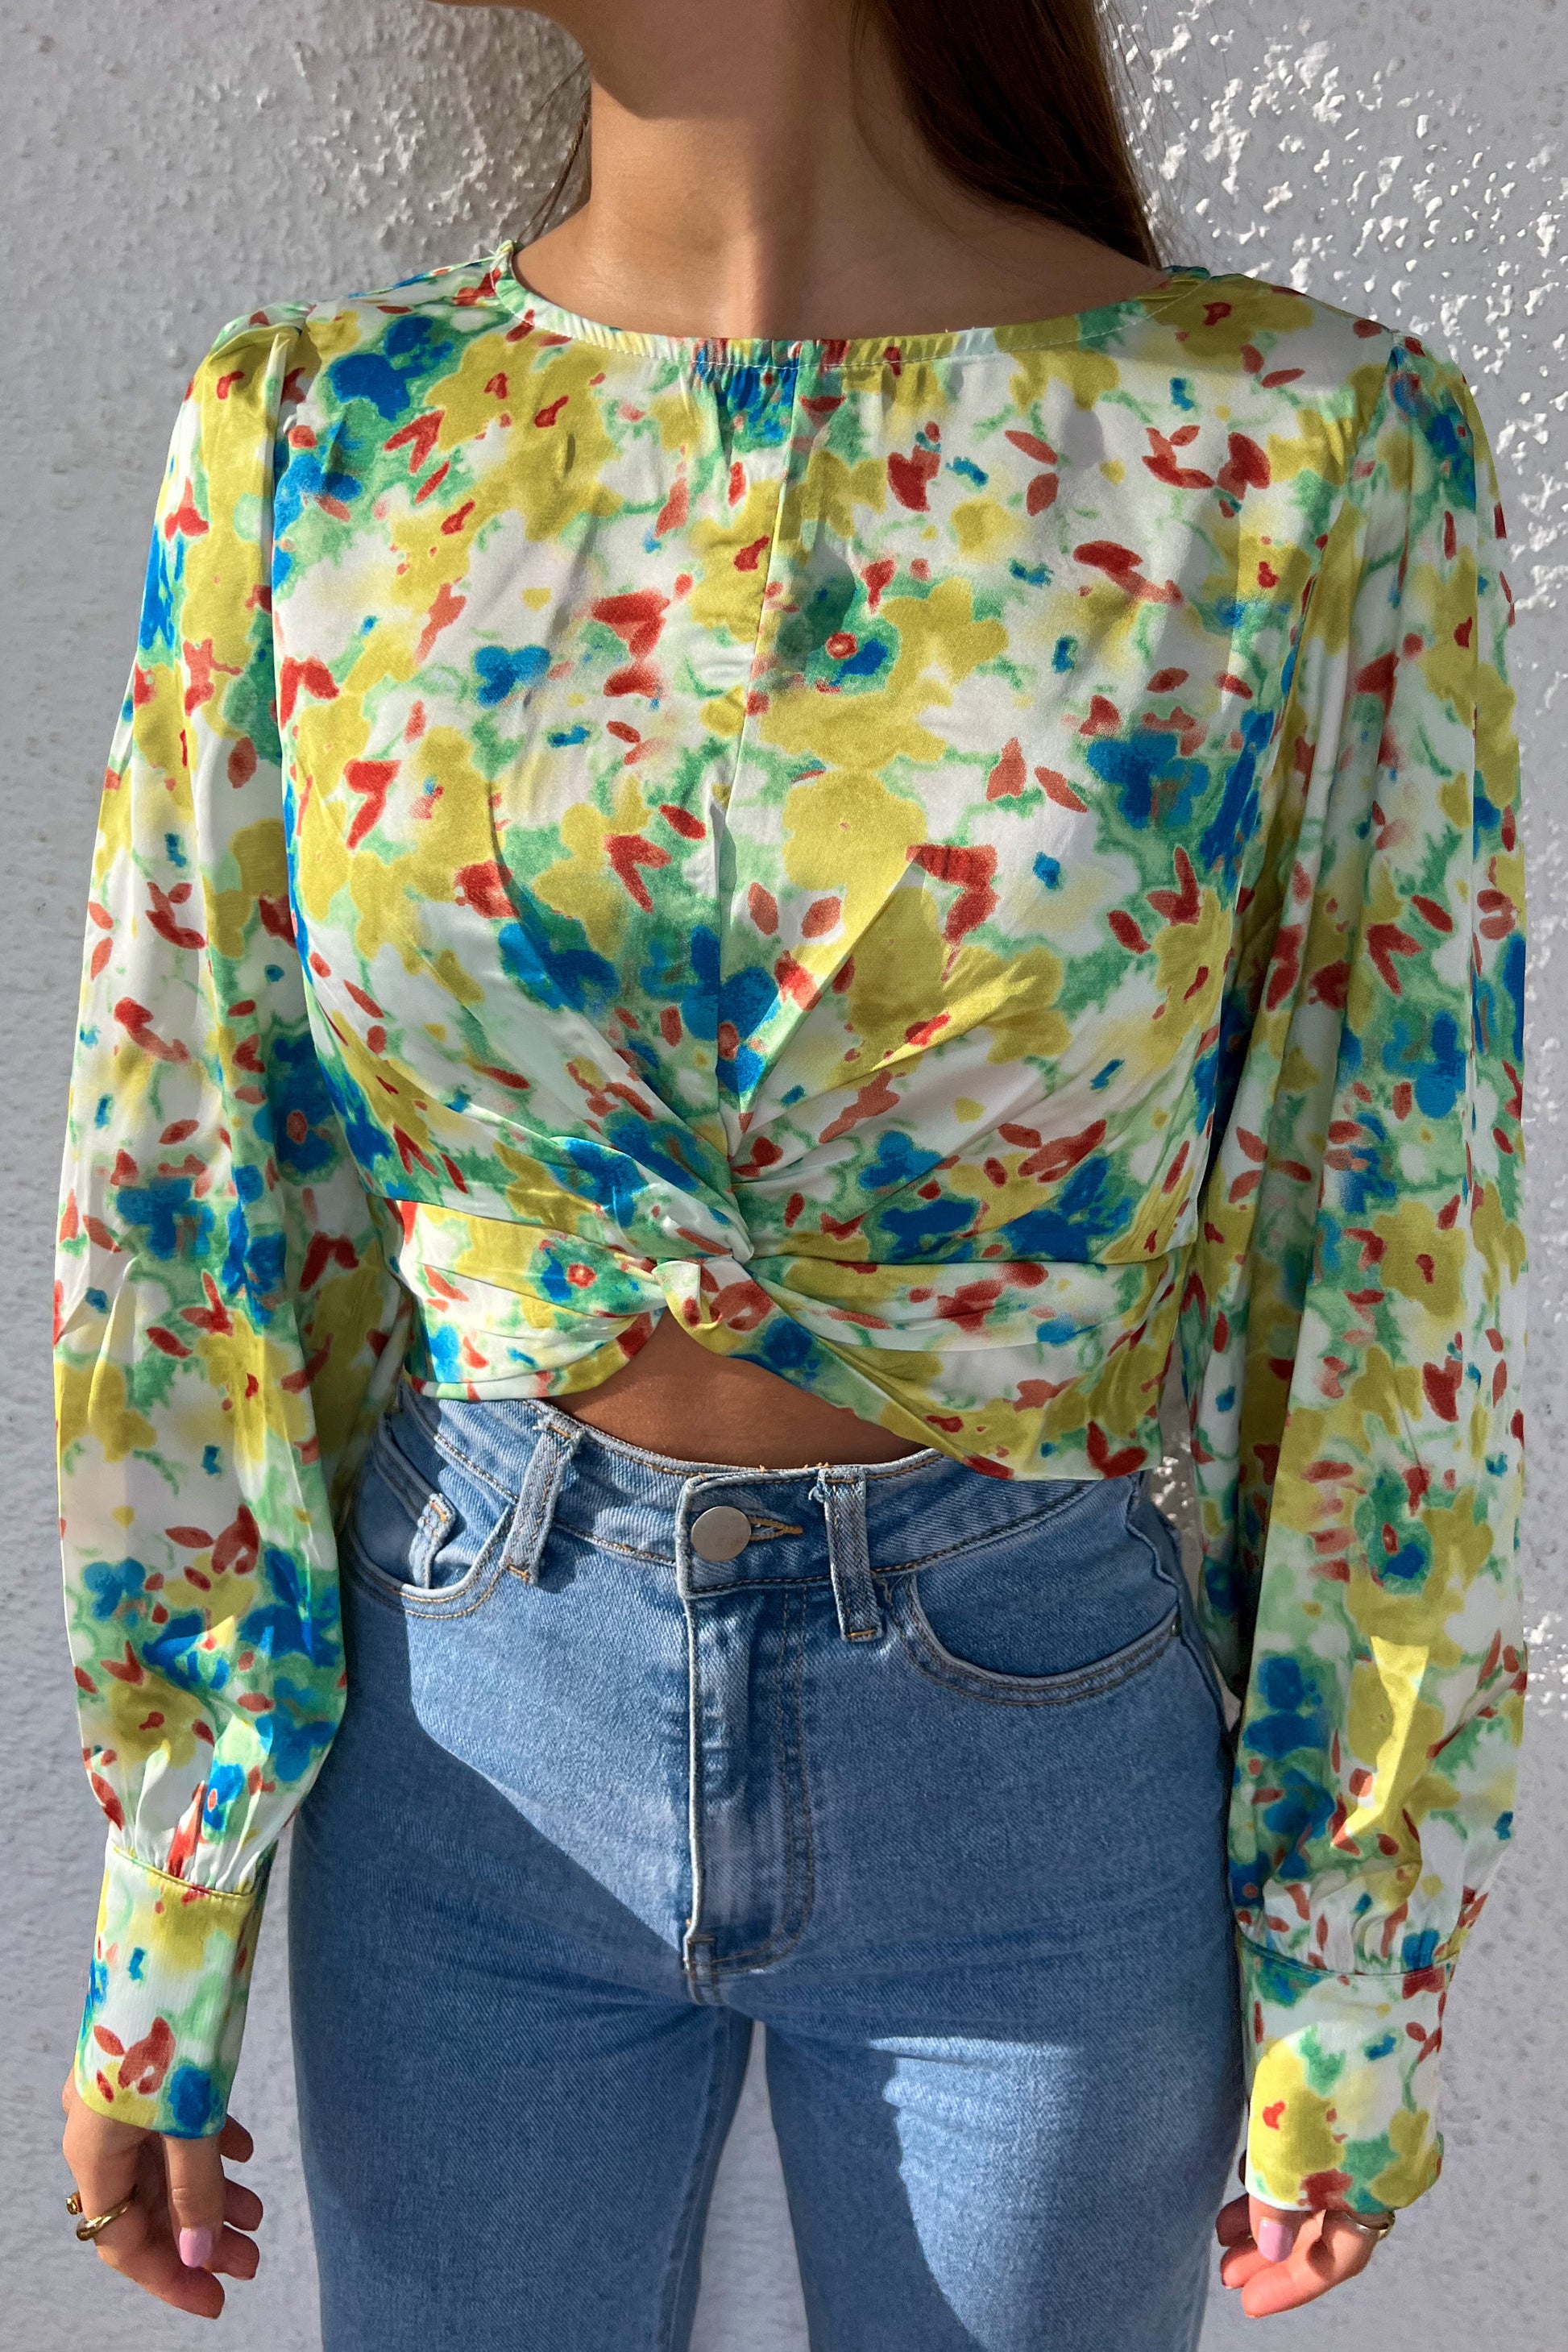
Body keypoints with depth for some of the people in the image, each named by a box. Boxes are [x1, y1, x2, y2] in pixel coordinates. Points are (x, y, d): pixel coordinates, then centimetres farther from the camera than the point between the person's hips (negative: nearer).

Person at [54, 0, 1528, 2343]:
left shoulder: (1310, 453, -12)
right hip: (469, 1714, 2)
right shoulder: (304, 435, -6)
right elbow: (185, 1202, -2)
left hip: (1049, 1720, -1)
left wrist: (1351, 2004, 0)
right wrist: (156, 1964, 3)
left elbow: (1395, 1273, -7)